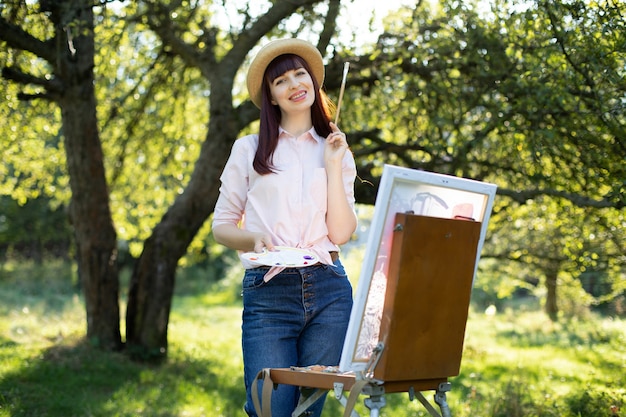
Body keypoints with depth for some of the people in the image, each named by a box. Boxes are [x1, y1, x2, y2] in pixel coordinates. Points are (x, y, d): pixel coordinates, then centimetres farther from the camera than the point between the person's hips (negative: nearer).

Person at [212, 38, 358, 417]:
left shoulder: (337, 151, 14)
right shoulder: (249, 149, 9)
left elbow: (341, 233, 2)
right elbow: (221, 225, 10)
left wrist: (333, 166, -1)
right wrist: (254, 240, -10)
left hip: (328, 290, 2)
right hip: (268, 292, -2)